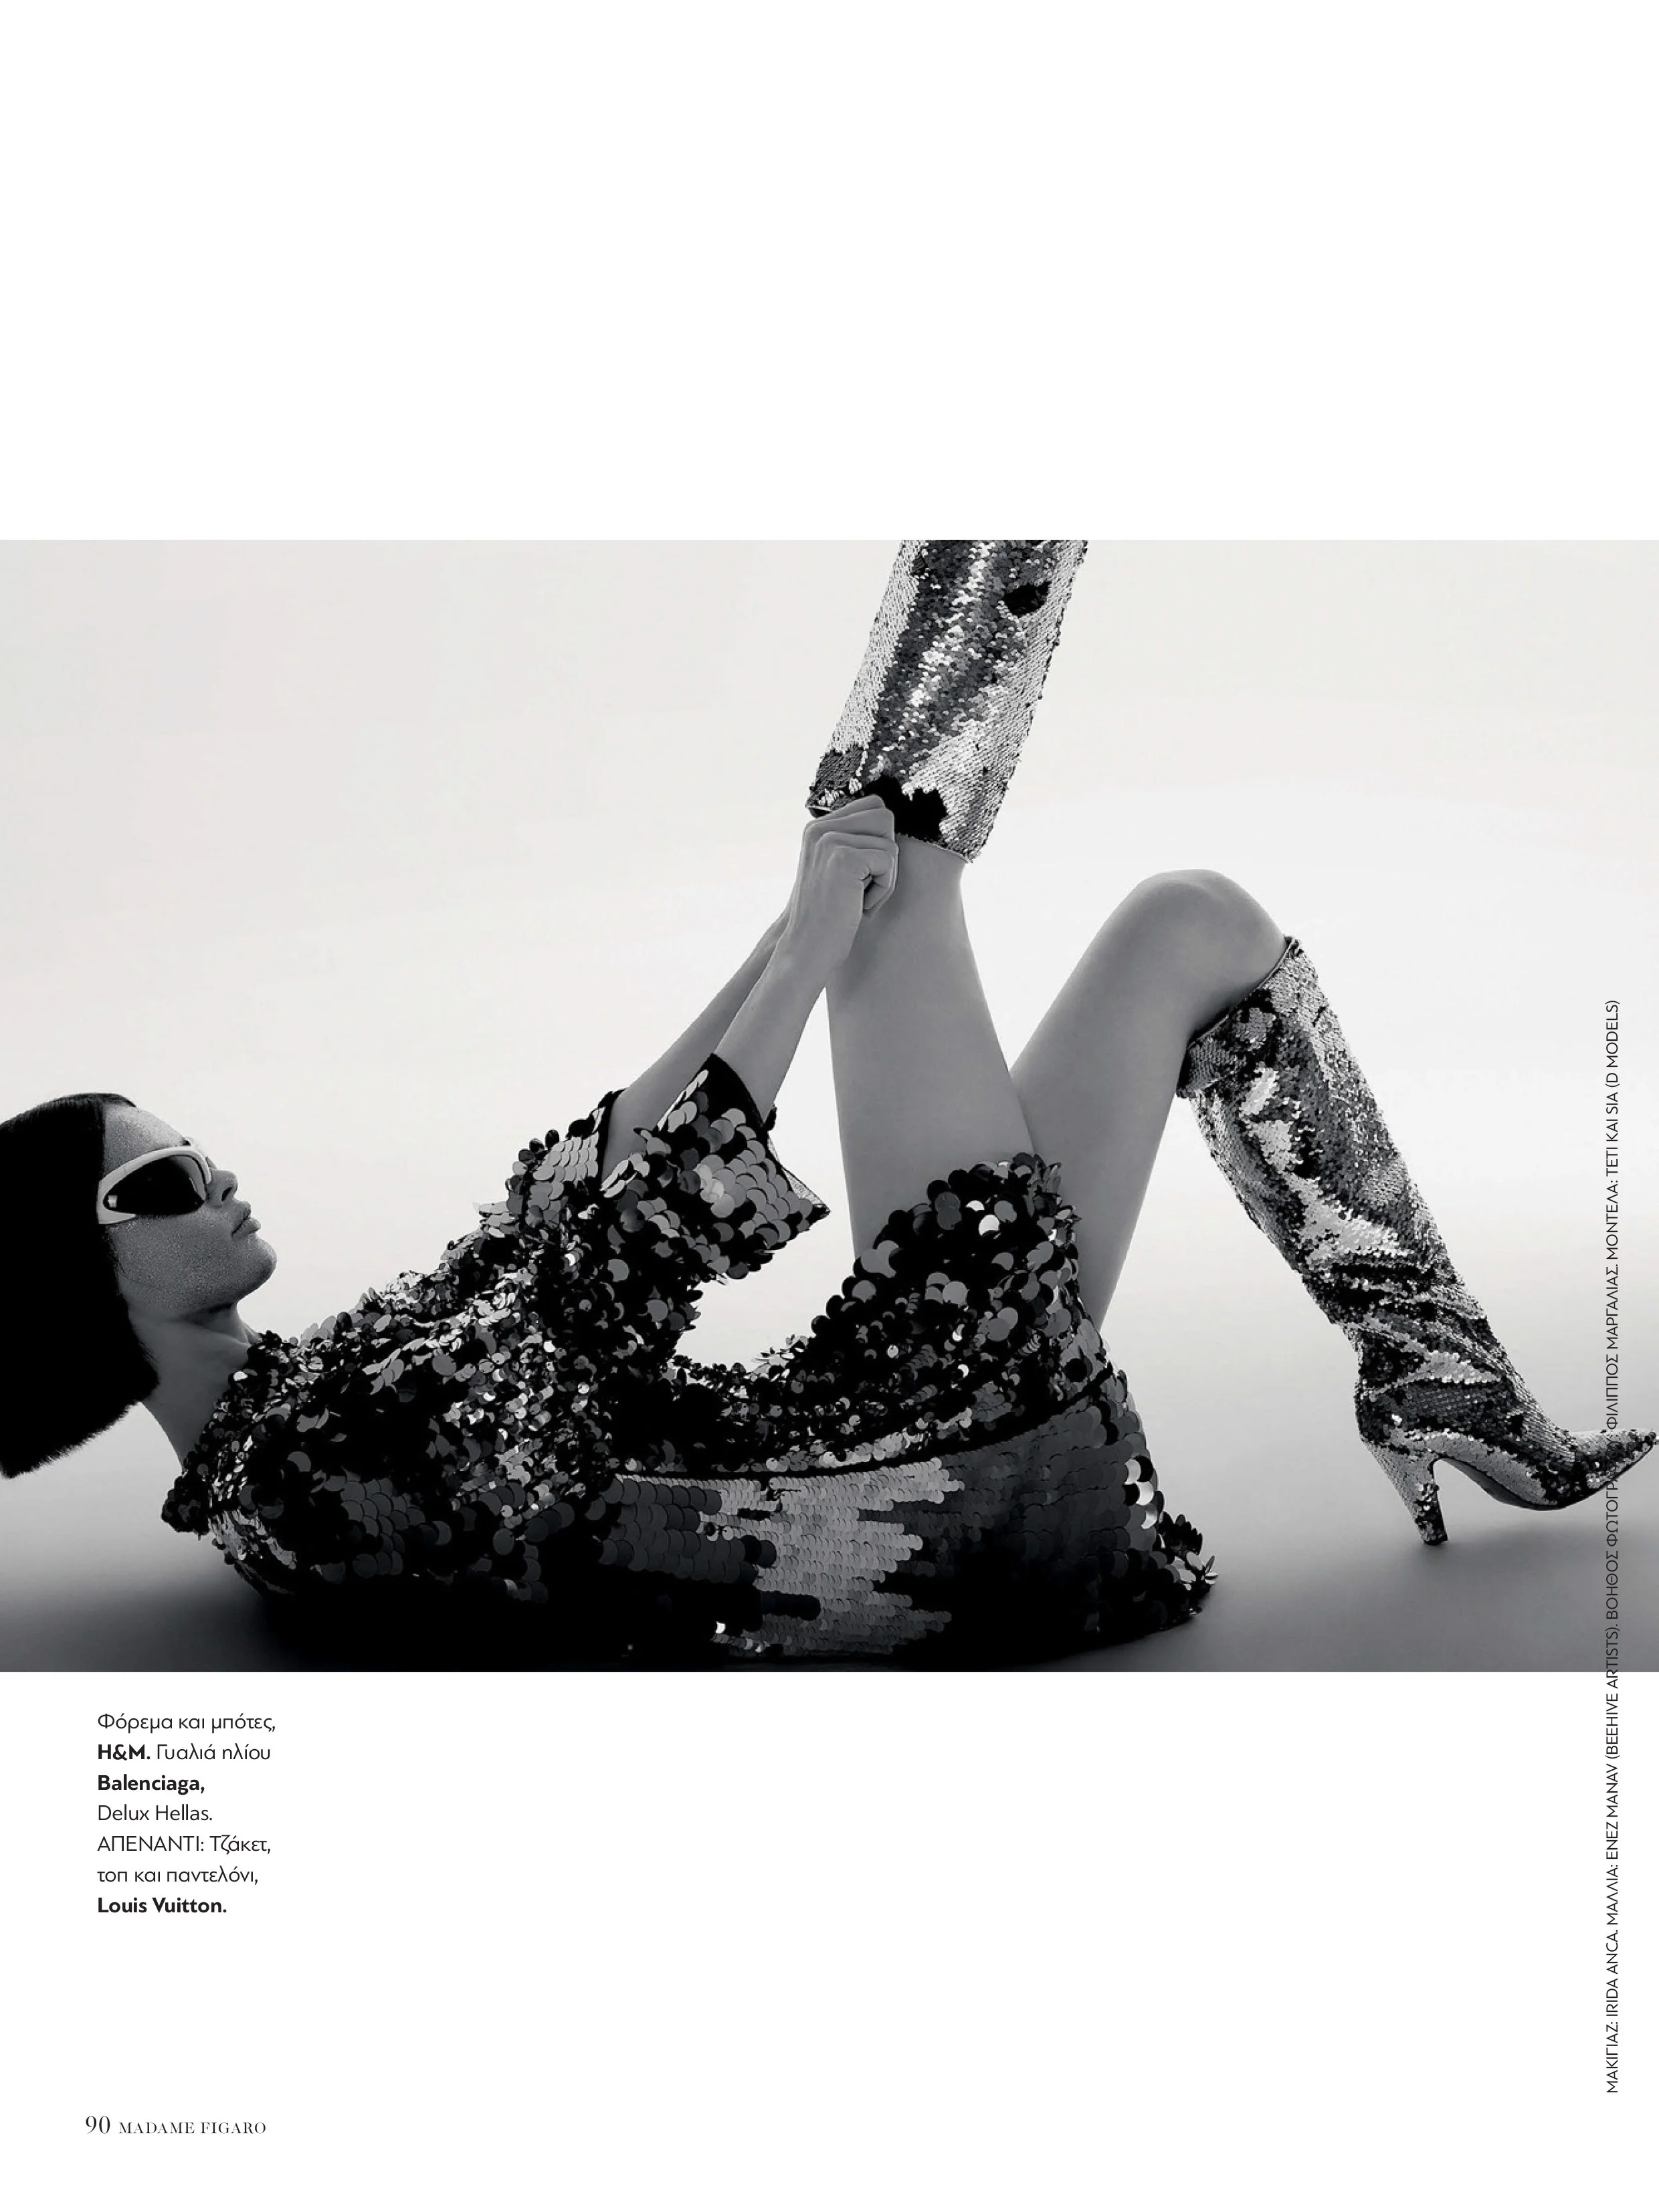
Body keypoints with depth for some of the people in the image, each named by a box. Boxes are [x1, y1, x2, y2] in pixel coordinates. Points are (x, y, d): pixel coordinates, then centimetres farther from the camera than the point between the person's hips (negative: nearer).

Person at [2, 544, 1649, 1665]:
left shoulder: (295, 1399, 14)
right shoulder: (286, 1460, -15)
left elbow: (565, 1201, 17)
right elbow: (619, 1270, -24)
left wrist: (803, 937, 12)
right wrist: (815, 954, -15)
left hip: (973, 1479, 9)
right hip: (954, 1468, -9)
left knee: (1196, 926, 17)